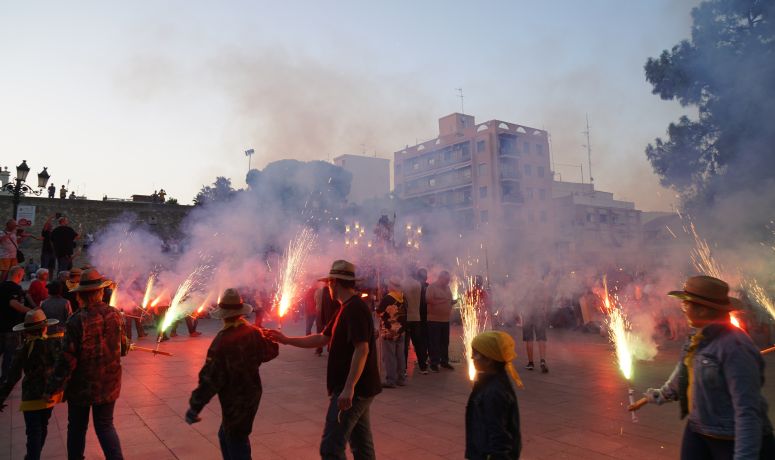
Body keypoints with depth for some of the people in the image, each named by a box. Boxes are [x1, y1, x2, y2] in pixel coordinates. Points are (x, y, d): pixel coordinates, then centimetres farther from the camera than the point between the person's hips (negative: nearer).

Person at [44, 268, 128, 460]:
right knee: (105, 426, 14)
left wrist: (54, 387, -5)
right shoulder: (115, 315, -8)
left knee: (77, 428, 17)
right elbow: (123, 349, 2)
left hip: (81, 386, -3)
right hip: (109, 385, 3)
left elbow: (68, 359, -16)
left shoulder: (76, 321, -19)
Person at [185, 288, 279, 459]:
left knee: (236, 446, 6)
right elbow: (271, 352, 10)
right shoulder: (254, 333, -7)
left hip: (235, 402, -7)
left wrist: (194, 407, -13)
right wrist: (268, 338, 29)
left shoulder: (222, 341, -24)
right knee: (226, 436, 24)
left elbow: (210, 379, -22)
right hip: (252, 395, 7)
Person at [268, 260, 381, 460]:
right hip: (357, 389, 10)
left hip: (352, 390, -10)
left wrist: (348, 387, -30)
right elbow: (322, 339, 18)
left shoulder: (355, 309, -17)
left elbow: (362, 349, -26)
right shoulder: (347, 308, 14)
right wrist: (286, 340, 16)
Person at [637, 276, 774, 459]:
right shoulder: (700, 339, 0)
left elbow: (747, 410, -27)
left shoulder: (734, 346, -25)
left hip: (733, 440, -7)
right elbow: (684, 372, 19)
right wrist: (663, 394, 34)